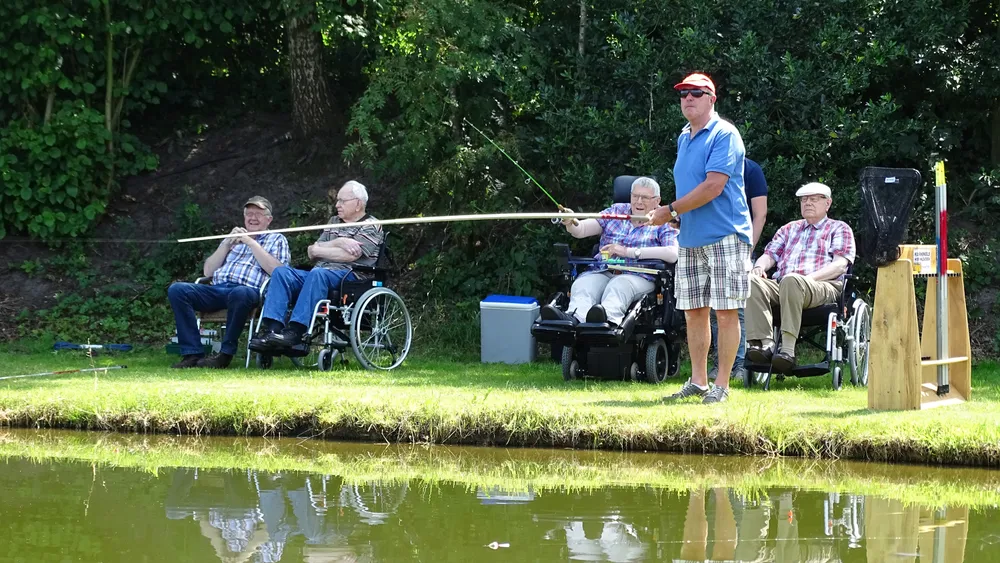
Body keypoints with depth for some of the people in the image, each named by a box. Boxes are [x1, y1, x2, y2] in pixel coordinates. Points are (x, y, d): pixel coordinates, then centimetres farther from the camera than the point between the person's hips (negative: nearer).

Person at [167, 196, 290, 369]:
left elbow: (276, 271, -1)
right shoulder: (233, 238, 33)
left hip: (249, 290, -5)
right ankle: (192, 353, -27)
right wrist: (227, 244, 11)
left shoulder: (276, 239, 20)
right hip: (217, 289, 5)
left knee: (240, 294, -43)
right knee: (177, 289, -22)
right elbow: (208, 271, 22)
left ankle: (225, 354, -30)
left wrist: (251, 242, -1)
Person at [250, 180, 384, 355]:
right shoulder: (334, 222, 28)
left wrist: (318, 250, 1)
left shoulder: (371, 227, 6)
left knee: (317, 274, -38)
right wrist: (338, 243, -2)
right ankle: (271, 329, -35)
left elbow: (350, 255, -10)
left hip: (351, 277, -7)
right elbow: (312, 252, 15)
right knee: (281, 272, -19)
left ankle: (296, 332, -47)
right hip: (318, 275, 7)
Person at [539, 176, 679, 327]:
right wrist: (571, 223, -15)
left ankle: (608, 317, -70)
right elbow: (581, 230, 13)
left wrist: (628, 251, -13)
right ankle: (573, 317, -63)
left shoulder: (663, 224, 10)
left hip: (636, 276, -3)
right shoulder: (617, 211, 22)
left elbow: (673, 254, -10)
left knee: (618, 285, -38)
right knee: (582, 285, -31)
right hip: (602, 272, 3)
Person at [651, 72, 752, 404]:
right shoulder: (684, 138, 17)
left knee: (725, 311, -4)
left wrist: (671, 211, -12)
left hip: (724, 237, -8)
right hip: (690, 239, 8)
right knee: (694, 312, 8)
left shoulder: (724, 135, -10)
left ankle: (721, 385, -1)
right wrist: (677, 215, 5)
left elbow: (713, 187, -18)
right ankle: (698, 382, 15)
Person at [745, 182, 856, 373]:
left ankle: (788, 350, -47)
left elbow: (840, 264, 2)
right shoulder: (789, 229, 34)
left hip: (823, 287, -5)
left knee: (792, 281, -41)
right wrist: (759, 267, -1)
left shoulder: (839, 229, 18)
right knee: (752, 282, -28)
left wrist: (809, 278, -14)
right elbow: (770, 254, 26)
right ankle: (765, 343, -39)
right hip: (780, 285, 5)